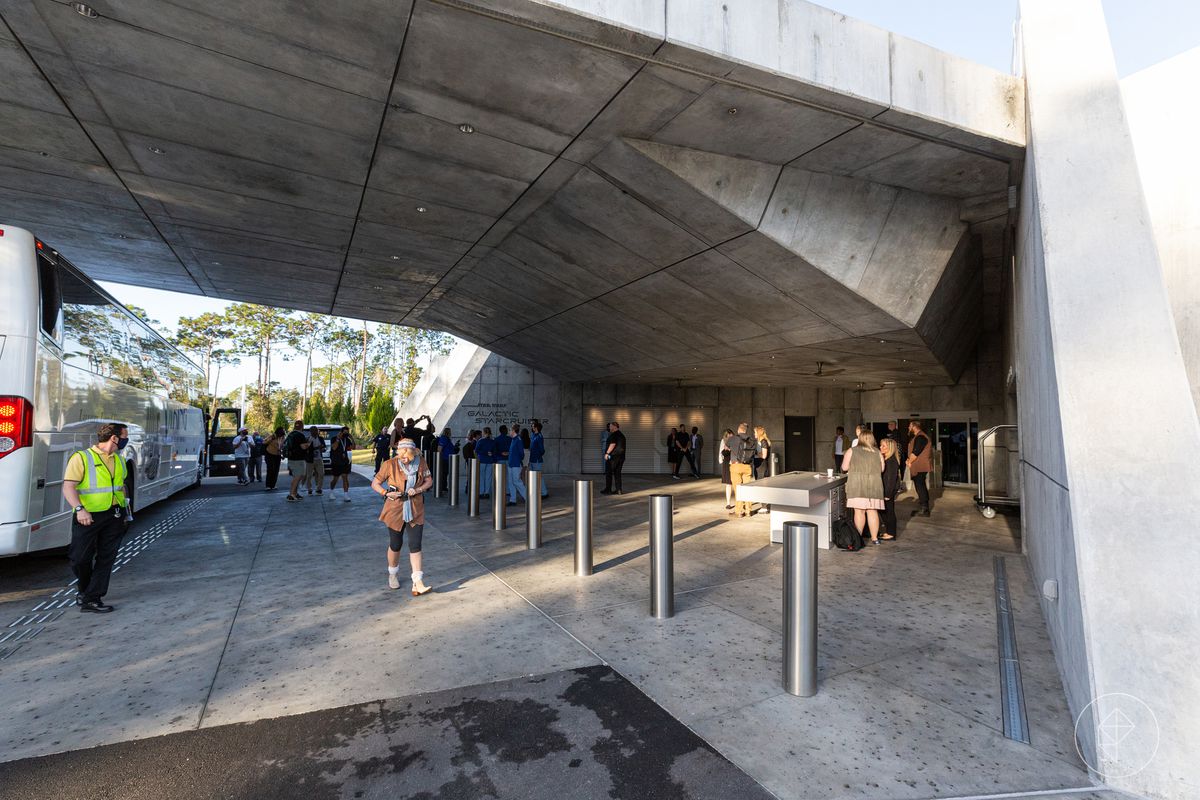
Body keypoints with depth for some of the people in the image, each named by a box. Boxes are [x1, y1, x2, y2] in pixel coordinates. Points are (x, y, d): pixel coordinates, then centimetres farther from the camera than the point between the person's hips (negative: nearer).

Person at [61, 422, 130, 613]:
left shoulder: (119, 459, 12)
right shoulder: (81, 458, -8)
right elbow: (68, 487, -15)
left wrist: (125, 510, 18)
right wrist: (79, 509, -28)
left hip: (114, 516, 5)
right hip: (89, 517, -5)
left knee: (106, 558, 3)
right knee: (80, 558, 3)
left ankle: (92, 599, 9)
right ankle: (83, 589, 31)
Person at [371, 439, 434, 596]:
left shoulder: (420, 462, -8)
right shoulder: (390, 465, -14)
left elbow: (429, 481, 3)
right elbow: (374, 484, -5)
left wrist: (418, 490, -16)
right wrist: (387, 493, -23)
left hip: (416, 511, 1)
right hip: (395, 511, -1)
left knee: (415, 546, -5)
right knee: (396, 544, 14)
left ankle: (417, 584, -3)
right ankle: (393, 574, 41)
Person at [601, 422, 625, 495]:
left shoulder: (614, 435, -11)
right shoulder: (622, 435, 18)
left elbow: (613, 444, -23)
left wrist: (607, 453, -22)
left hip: (612, 456, -8)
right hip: (621, 456, 8)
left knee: (609, 473, -1)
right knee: (617, 473, 9)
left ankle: (608, 490, 0)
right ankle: (618, 490, 5)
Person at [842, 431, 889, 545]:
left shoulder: (852, 451, 0)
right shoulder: (878, 452, 6)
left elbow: (844, 468, 1)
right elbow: (882, 469, 11)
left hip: (857, 485, -2)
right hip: (874, 485, 2)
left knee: (859, 511, 1)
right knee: (872, 511, 7)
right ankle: (874, 538, 13)